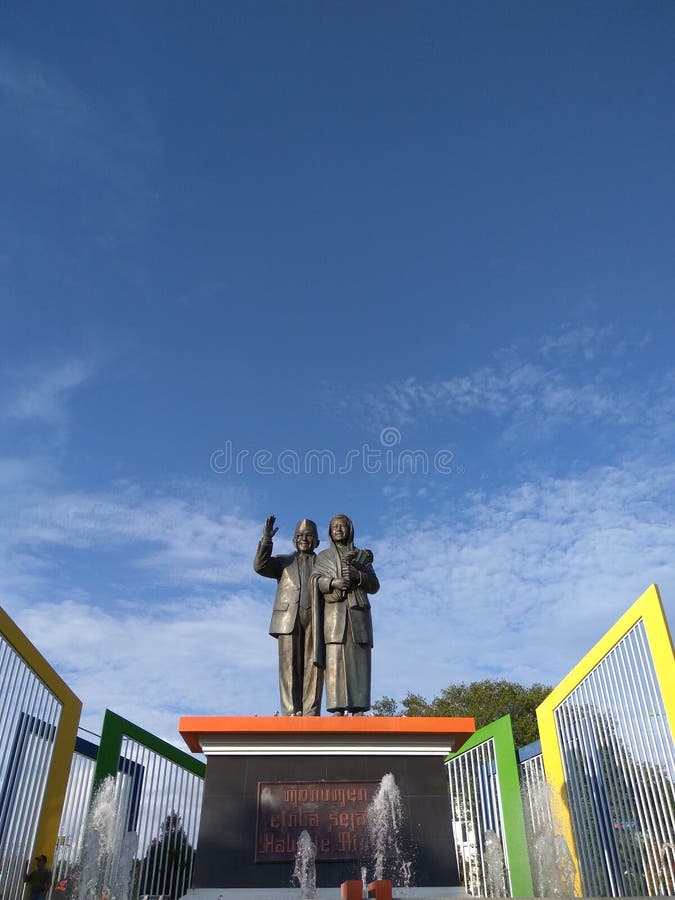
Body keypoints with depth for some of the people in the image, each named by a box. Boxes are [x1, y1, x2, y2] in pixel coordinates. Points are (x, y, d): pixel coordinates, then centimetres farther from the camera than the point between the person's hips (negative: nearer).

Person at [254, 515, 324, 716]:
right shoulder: (283, 562, 24)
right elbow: (260, 566, 5)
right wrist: (266, 538, -5)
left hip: (316, 618, 0)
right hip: (289, 617, 0)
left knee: (313, 665, -8)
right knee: (290, 665, -7)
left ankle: (311, 714, -11)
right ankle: (291, 713, -9)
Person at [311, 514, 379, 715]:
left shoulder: (362, 556, 16)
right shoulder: (323, 557, 15)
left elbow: (374, 586, 6)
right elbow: (315, 583, 0)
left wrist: (357, 574, -13)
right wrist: (333, 582, -21)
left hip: (358, 613, 1)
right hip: (333, 612, -1)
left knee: (358, 661, -7)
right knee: (335, 660, -12)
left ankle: (357, 711, -8)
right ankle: (337, 711, -14)